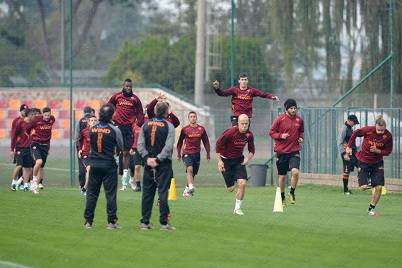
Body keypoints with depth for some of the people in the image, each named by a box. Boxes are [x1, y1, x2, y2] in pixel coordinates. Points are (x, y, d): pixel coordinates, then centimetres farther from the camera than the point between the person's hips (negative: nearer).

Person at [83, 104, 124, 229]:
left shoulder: (92, 129, -1)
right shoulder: (114, 130, -10)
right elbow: (121, 146, 1)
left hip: (94, 164, 3)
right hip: (109, 165, -3)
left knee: (91, 193, 8)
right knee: (110, 193, 1)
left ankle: (88, 221, 6)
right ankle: (111, 221, 0)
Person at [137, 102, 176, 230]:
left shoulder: (146, 125, 6)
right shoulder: (168, 126, -6)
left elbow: (140, 145, 1)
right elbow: (168, 147, -14)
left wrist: (147, 158, -5)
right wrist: (158, 159, -11)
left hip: (149, 163, 4)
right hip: (164, 165, -4)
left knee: (147, 192, 8)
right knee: (163, 192, -2)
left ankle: (145, 222, 9)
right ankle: (163, 222, -3)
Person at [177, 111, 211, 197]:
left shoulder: (201, 129, 5)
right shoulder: (185, 129, -1)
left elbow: (206, 142, 13)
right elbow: (180, 142, 8)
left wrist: (208, 153, 10)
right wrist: (178, 154, 6)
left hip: (197, 154, 3)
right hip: (187, 153, -3)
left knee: (193, 173, 7)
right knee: (190, 169, -26)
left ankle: (187, 190, 22)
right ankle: (191, 187, -35)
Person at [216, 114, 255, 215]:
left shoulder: (249, 135, -8)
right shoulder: (230, 132, -22)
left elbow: (252, 150, 6)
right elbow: (218, 145, -14)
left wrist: (248, 158, -15)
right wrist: (219, 161, -16)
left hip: (239, 160, 3)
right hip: (226, 160, -3)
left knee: (242, 183, -16)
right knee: (230, 189, 0)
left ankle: (237, 208, 1)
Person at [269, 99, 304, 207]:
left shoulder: (299, 120, 3)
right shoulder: (279, 119, -6)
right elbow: (271, 132, 0)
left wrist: (301, 137, 0)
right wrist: (281, 136, -17)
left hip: (294, 151, 1)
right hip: (282, 151, -1)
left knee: (295, 171, -20)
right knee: (282, 176, 6)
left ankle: (292, 193, 2)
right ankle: (282, 197, 25)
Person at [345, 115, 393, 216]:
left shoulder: (388, 136, -19)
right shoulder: (368, 130, -24)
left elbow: (388, 151, -8)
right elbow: (355, 133, -6)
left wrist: (378, 151, -26)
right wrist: (349, 147, -7)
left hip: (377, 162, 2)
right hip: (363, 161, -2)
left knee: (379, 187, -8)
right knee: (363, 188, -8)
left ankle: (371, 209, 13)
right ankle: (366, 183, 31)